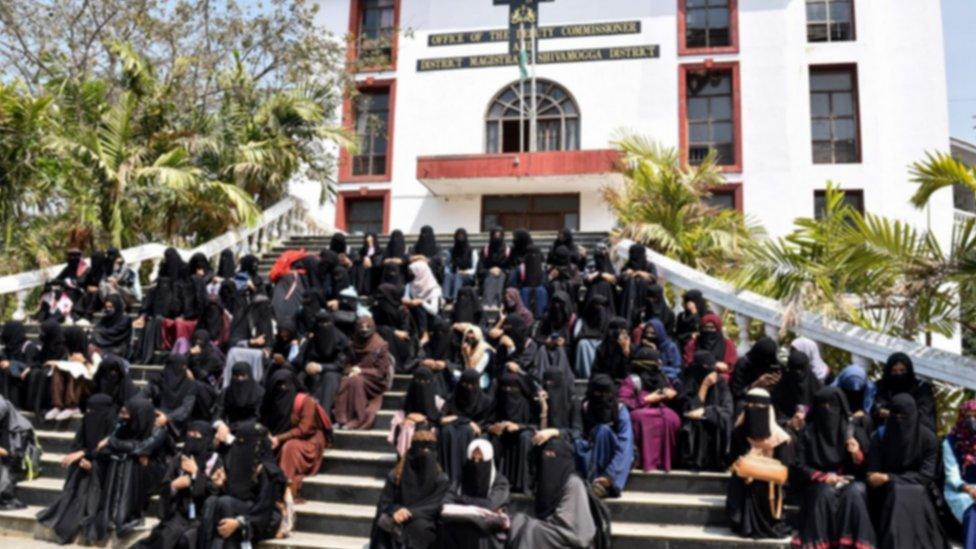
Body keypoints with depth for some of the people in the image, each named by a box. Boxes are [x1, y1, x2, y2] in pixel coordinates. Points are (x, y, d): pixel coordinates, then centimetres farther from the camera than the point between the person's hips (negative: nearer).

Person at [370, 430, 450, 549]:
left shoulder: (440, 479, 1)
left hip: (424, 522, -1)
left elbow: (434, 507, -8)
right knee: (383, 522, -32)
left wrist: (410, 512, -24)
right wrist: (395, 511, -22)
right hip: (398, 520, 1)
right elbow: (384, 502, 2)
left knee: (419, 526, -36)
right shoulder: (396, 474, 4)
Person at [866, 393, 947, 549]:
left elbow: (925, 475, -11)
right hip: (887, 493, 0)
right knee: (897, 493, -33)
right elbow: (872, 473, -4)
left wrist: (890, 478, -20)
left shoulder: (928, 437, -6)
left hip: (918, 493, 0)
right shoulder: (880, 436, -3)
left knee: (910, 495, -34)